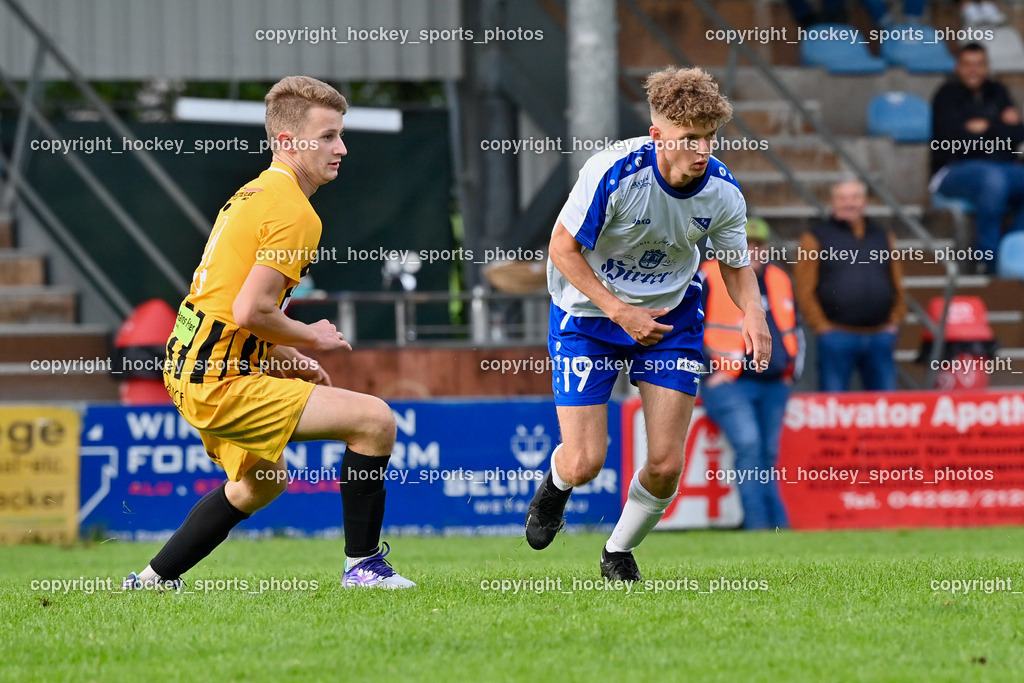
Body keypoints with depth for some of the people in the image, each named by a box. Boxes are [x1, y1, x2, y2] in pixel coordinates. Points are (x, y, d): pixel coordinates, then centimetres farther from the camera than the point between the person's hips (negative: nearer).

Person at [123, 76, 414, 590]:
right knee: (374, 419, -12)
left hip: (189, 370, 10)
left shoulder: (254, 194, 15)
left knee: (262, 482, 32)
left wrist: (289, 360, 17)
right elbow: (249, 312, -24)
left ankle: (154, 579, 35)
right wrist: (311, 338, -7)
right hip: (222, 383, -10)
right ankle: (362, 564, -3)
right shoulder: (294, 213, -16)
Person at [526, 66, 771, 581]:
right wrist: (620, 311, -23)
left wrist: (753, 311, -21)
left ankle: (619, 552, 25)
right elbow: (563, 248, -18)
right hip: (588, 312, -3)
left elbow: (736, 264, 0)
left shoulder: (722, 192, -17)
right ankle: (555, 485, 32)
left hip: (671, 315, 3)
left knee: (666, 465, -6)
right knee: (584, 464, -8)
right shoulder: (613, 172, -30)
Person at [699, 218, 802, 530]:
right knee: (749, 444, -22)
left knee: (768, 457, 4)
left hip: (773, 386, 6)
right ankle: (758, 525, -24)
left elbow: (792, 331, 28)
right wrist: (709, 372, -7)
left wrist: (790, 371, 16)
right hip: (728, 384, -6)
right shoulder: (709, 277, 0)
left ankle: (780, 528, 6)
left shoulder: (778, 280, 17)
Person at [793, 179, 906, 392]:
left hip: (880, 337, 4)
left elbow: (897, 285, 17)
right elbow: (804, 291, -3)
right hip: (837, 338, -4)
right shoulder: (816, 239, 3)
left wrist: (894, 320, 5)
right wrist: (821, 326, -10)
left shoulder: (883, 237, 17)